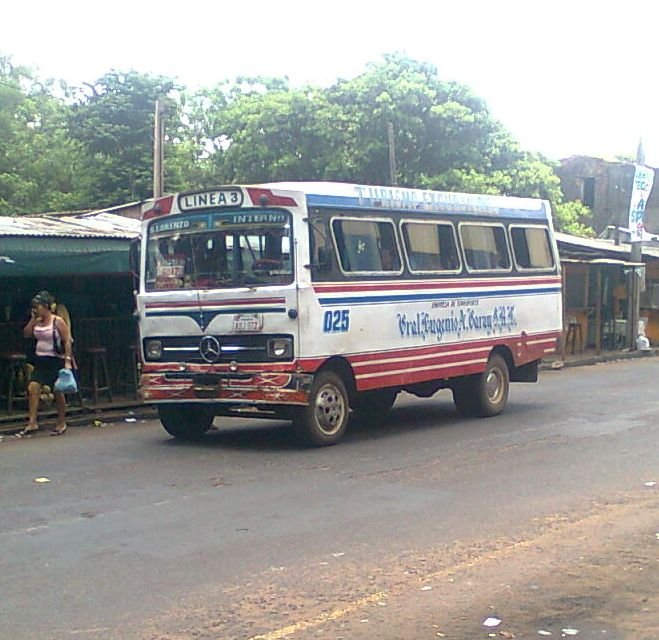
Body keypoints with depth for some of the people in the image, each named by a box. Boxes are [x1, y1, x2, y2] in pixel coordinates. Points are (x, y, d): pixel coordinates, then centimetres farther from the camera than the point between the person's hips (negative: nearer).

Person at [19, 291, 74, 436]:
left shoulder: (58, 322, -10)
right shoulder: (37, 322, 8)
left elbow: (67, 341, -11)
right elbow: (26, 334, 5)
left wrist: (68, 360, -17)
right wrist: (33, 320, -4)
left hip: (55, 360, -5)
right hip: (40, 360, 5)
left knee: (58, 391, 5)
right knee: (32, 388, -10)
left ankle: (61, 423, 19)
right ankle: (32, 423, -8)